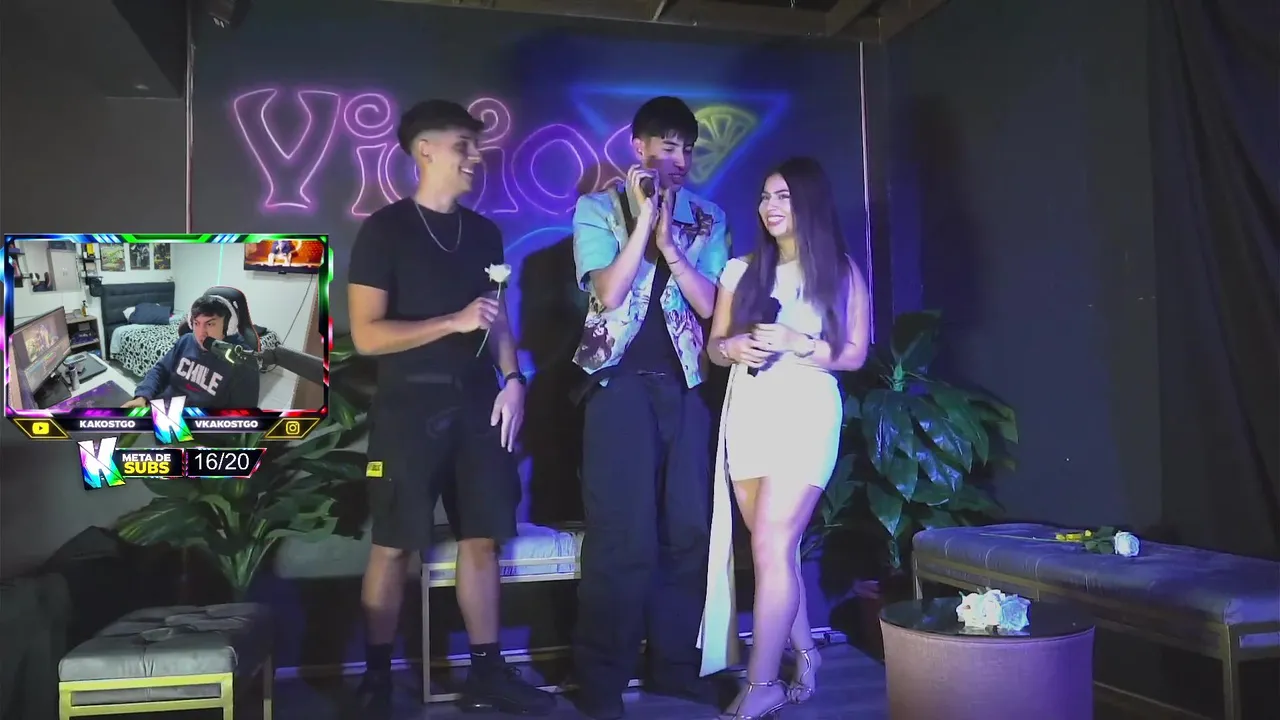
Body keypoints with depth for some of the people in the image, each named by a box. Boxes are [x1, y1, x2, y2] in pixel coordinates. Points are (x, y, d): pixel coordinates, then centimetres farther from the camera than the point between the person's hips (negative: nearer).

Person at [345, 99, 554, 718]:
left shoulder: (483, 232, 13)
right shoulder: (385, 230, -4)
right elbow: (367, 335, -10)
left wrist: (512, 378, 1)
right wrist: (455, 322, -15)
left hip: (476, 401, 5)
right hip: (410, 404, -5)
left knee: (482, 538, 7)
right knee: (393, 546, -1)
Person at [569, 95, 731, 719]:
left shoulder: (706, 219, 12)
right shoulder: (597, 209, 3)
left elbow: (709, 304, 2)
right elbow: (609, 293, -9)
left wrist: (668, 241, -9)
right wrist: (644, 216, -12)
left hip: (683, 383, 4)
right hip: (621, 381, -4)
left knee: (689, 528, 5)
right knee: (622, 533, -4)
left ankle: (675, 663, 19)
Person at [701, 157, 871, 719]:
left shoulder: (842, 273, 4)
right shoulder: (741, 271, 13)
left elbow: (854, 354, -1)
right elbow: (714, 345, 13)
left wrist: (795, 343, -16)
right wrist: (732, 347, -10)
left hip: (805, 413, -4)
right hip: (747, 414, 4)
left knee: (771, 549, -11)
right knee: (777, 550, 7)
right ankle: (805, 659, 23)